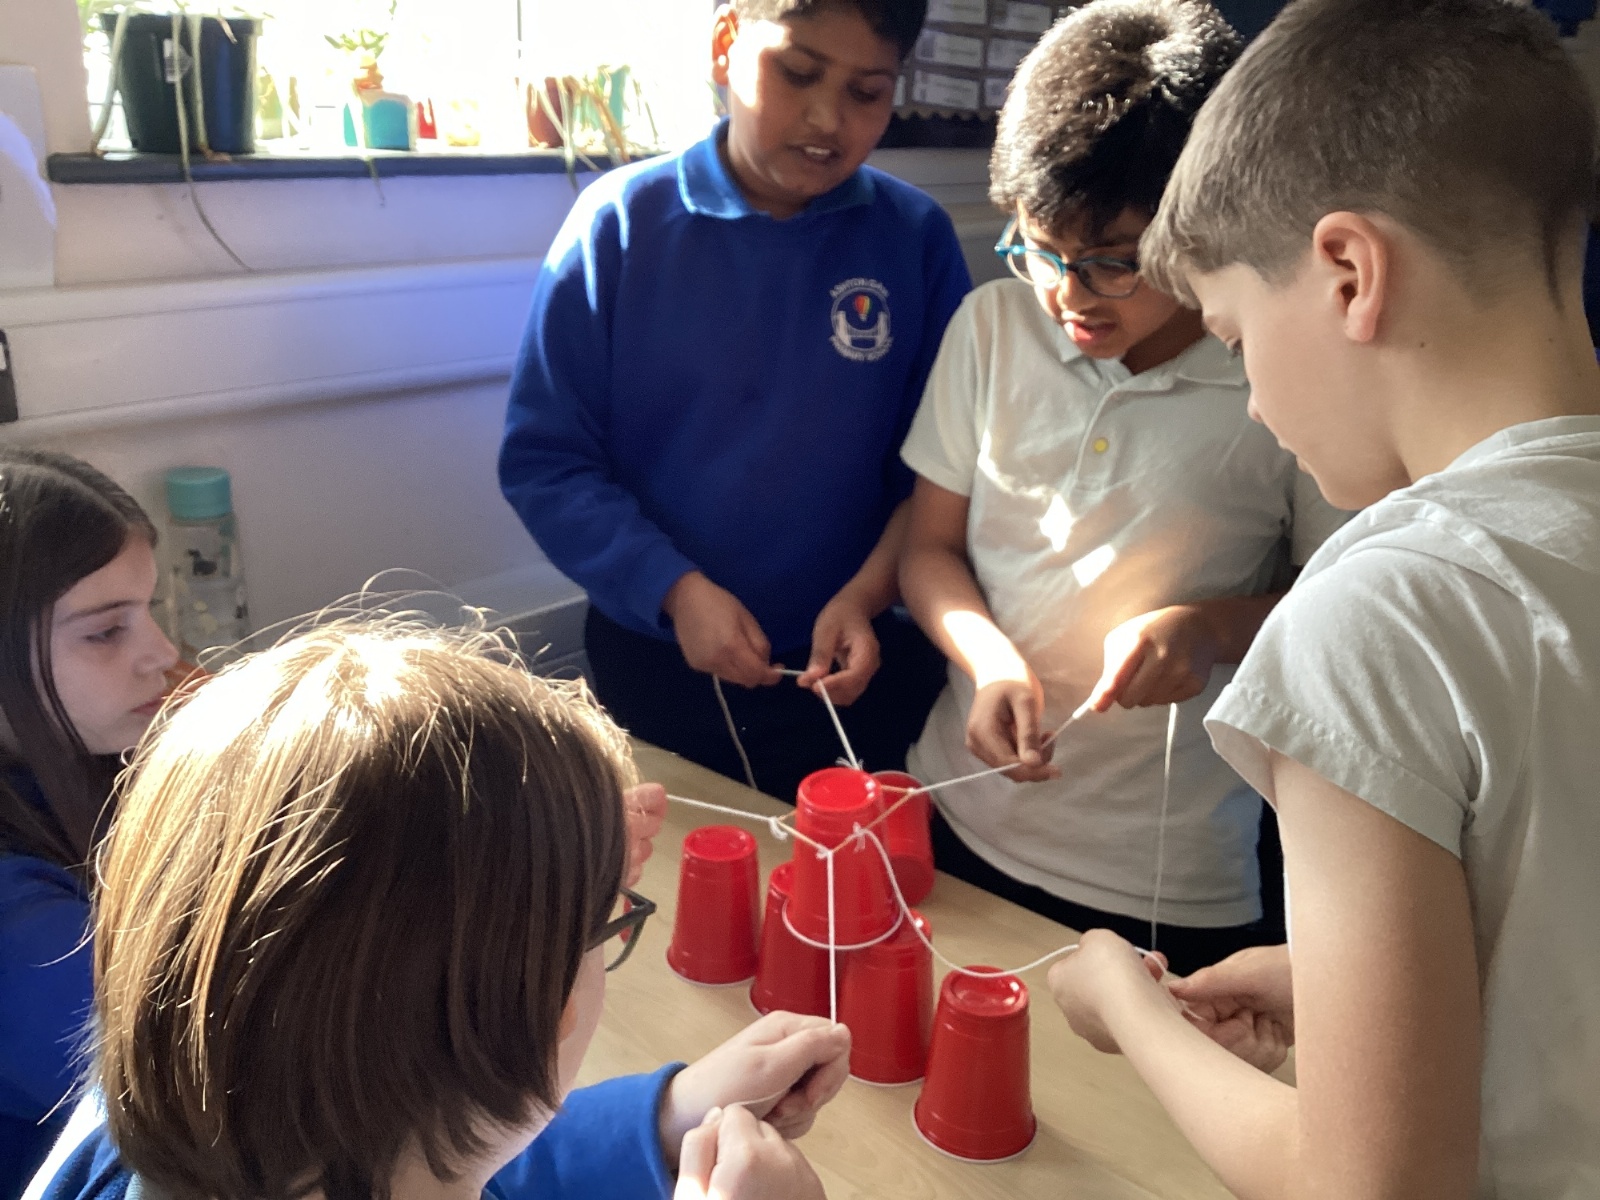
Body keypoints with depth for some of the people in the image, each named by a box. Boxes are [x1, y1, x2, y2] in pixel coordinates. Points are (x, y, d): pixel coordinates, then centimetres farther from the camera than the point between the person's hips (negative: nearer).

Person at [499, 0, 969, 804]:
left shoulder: (914, 240, -6)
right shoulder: (621, 223, -9)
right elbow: (544, 459, -8)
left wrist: (869, 593, -17)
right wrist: (673, 588, -18)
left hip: (855, 676, 1)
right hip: (654, 670, 0)